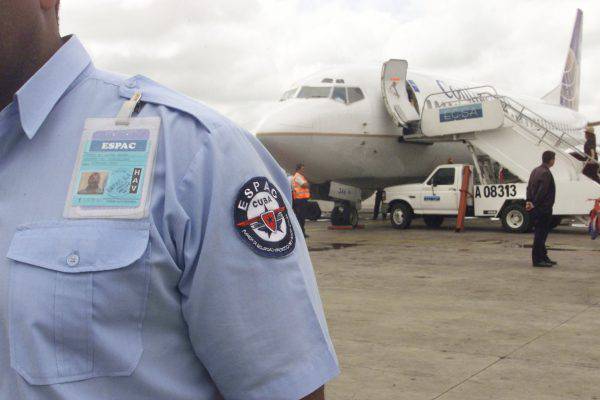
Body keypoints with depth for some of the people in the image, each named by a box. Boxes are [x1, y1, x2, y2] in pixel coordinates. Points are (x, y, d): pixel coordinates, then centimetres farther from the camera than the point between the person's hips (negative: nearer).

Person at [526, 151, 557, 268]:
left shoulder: (535, 171, 13)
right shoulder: (546, 173, -18)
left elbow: (529, 187, 13)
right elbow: (542, 191, -21)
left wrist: (529, 201, 6)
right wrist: (535, 204, -15)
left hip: (536, 209, 10)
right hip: (544, 208, -10)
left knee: (541, 233, 16)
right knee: (541, 233, -5)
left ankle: (543, 257, 23)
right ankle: (537, 259, -2)